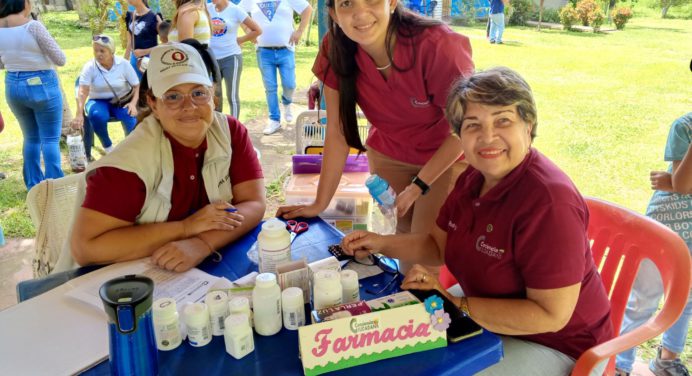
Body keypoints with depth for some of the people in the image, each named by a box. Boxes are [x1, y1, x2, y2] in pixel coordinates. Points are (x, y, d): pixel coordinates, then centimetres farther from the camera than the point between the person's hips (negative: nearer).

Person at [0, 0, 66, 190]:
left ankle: (33, 185, 23)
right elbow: (60, 59, -10)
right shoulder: (33, 26, -16)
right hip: (42, 85, -6)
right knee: (50, 138, 2)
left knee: (31, 138, 18)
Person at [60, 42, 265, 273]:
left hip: (204, 268, 4)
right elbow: (85, 247, -25)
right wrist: (186, 227, -25)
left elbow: (254, 204, -12)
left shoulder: (230, 132, -8)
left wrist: (202, 244, -29)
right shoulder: (133, 158, -20)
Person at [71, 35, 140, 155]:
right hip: (99, 101, 0)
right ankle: (108, 147, -10)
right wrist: (79, 114, -35)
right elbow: (83, 92, -21)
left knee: (131, 118, -32)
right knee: (97, 116, -34)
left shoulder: (123, 64, -8)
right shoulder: (89, 67, -11)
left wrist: (133, 103, -25)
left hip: (122, 101, 0)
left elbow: (137, 86, -5)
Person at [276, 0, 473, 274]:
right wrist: (320, 203, -11)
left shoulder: (436, 45, -33)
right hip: (388, 154, 3)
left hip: (446, 156, -3)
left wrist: (418, 187, -21)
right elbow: (337, 131, -14)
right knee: (403, 234, 14)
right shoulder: (336, 49, -21)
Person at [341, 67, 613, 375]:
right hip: (491, 323, 8)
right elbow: (438, 245, 9)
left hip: (556, 346, -7)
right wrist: (380, 243, -6)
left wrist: (454, 303, -28)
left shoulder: (549, 202, -30)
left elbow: (551, 315, -28)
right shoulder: (473, 178, -4)